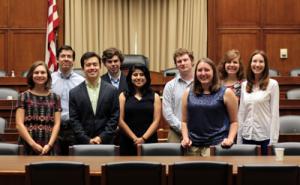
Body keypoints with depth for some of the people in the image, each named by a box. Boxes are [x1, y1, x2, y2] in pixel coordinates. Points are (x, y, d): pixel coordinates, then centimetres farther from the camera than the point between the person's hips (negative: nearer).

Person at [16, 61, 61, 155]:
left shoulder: (55, 98, 11)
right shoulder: (24, 96, 5)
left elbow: (57, 124, 6)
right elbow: (19, 124, -1)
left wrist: (49, 145, -8)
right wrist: (33, 144, -10)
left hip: (49, 147, 2)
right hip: (28, 147, -1)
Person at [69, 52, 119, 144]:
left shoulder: (112, 90, 4)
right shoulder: (74, 93, 3)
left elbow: (114, 117, 2)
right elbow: (74, 120, 0)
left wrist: (101, 138, -8)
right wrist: (88, 140, -10)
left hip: (106, 143, 0)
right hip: (82, 144, 0)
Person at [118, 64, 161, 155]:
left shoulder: (154, 97, 9)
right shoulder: (123, 96, 8)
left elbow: (156, 121, 1)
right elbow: (120, 121, 0)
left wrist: (143, 138, -10)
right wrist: (134, 138, -8)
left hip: (149, 141, 0)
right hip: (127, 142, 0)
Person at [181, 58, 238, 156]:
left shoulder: (226, 93, 4)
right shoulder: (188, 93, 12)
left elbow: (234, 121, 4)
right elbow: (184, 121, 15)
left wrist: (230, 139, -10)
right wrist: (185, 138, 0)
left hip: (216, 145, -3)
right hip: (193, 146, 3)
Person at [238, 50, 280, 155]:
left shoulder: (272, 84, -3)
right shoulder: (244, 85, 9)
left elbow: (275, 113, -5)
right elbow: (241, 112, 11)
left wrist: (273, 140, -10)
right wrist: (239, 139, 7)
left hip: (264, 136, -4)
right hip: (247, 136, 4)